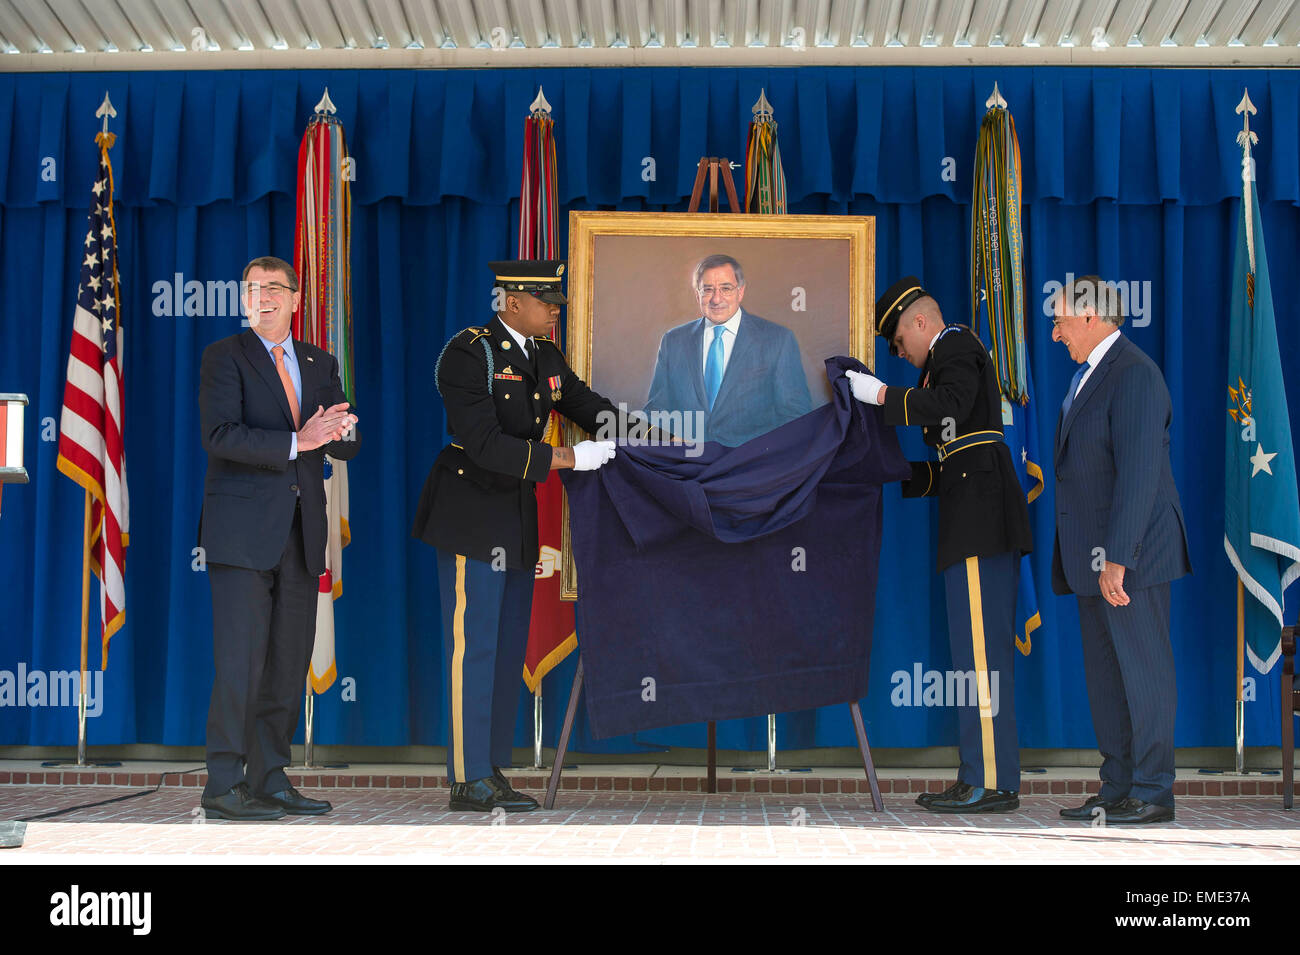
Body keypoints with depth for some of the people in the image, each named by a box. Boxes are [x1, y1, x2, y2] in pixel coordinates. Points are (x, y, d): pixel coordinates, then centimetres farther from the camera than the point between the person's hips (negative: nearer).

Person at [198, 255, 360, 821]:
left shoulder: (320, 365, 17)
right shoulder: (224, 357, 2)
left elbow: (345, 449, 11)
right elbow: (220, 435, -13)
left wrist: (343, 429, -12)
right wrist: (296, 441, -20)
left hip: (300, 534, 5)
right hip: (243, 531, -5)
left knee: (290, 663, 7)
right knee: (240, 661, -8)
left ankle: (270, 780, 15)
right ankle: (223, 786, -2)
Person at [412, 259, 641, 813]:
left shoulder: (545, 357, 10)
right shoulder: (468, 353, -14)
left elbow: (582, 402, 23)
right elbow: (485, 444, -23)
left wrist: (609, 422, 1)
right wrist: (568, 458, -25)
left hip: (517, 516, 8)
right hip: (471, 514, -8)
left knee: (508, 648, 9)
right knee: (472, 645, -6)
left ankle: (491, 773, 16)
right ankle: (468, 781, -1)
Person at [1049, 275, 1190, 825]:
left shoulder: (1134, 376, -14)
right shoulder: (1088, 376, 18)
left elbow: (1138, 472, -21)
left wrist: (1116, 558, -24)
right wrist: (1090, 559, 16)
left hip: (1131, 552, -10)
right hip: (1094, 554, 10)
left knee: (1143, 669, -3)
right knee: (1105, 674, 12)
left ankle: (1152, 794, 4)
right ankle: (1117, 789, 19)